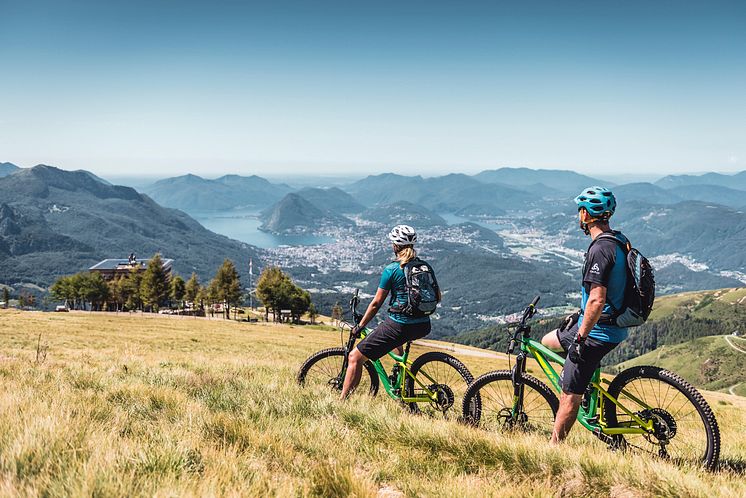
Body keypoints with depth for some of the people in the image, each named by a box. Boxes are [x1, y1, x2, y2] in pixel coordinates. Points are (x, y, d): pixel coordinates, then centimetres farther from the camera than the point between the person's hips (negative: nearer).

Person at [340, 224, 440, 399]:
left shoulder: (391, 270, -7)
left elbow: (376, 303, -5)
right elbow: (437, 296, 14)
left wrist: (360, 326, 6)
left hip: (399, 326, -7)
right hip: (424, 327, 7)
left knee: (355, 357, 1)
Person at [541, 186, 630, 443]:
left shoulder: (599, 250, -23)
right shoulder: (619, 241, 8)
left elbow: (597, 300, -28)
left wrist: (581, 337, -21)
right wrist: (581, 314, 24)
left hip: (597, 332, -10)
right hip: (613, 326, 10)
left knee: (569, 393, -2)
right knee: (547, 342, 25)